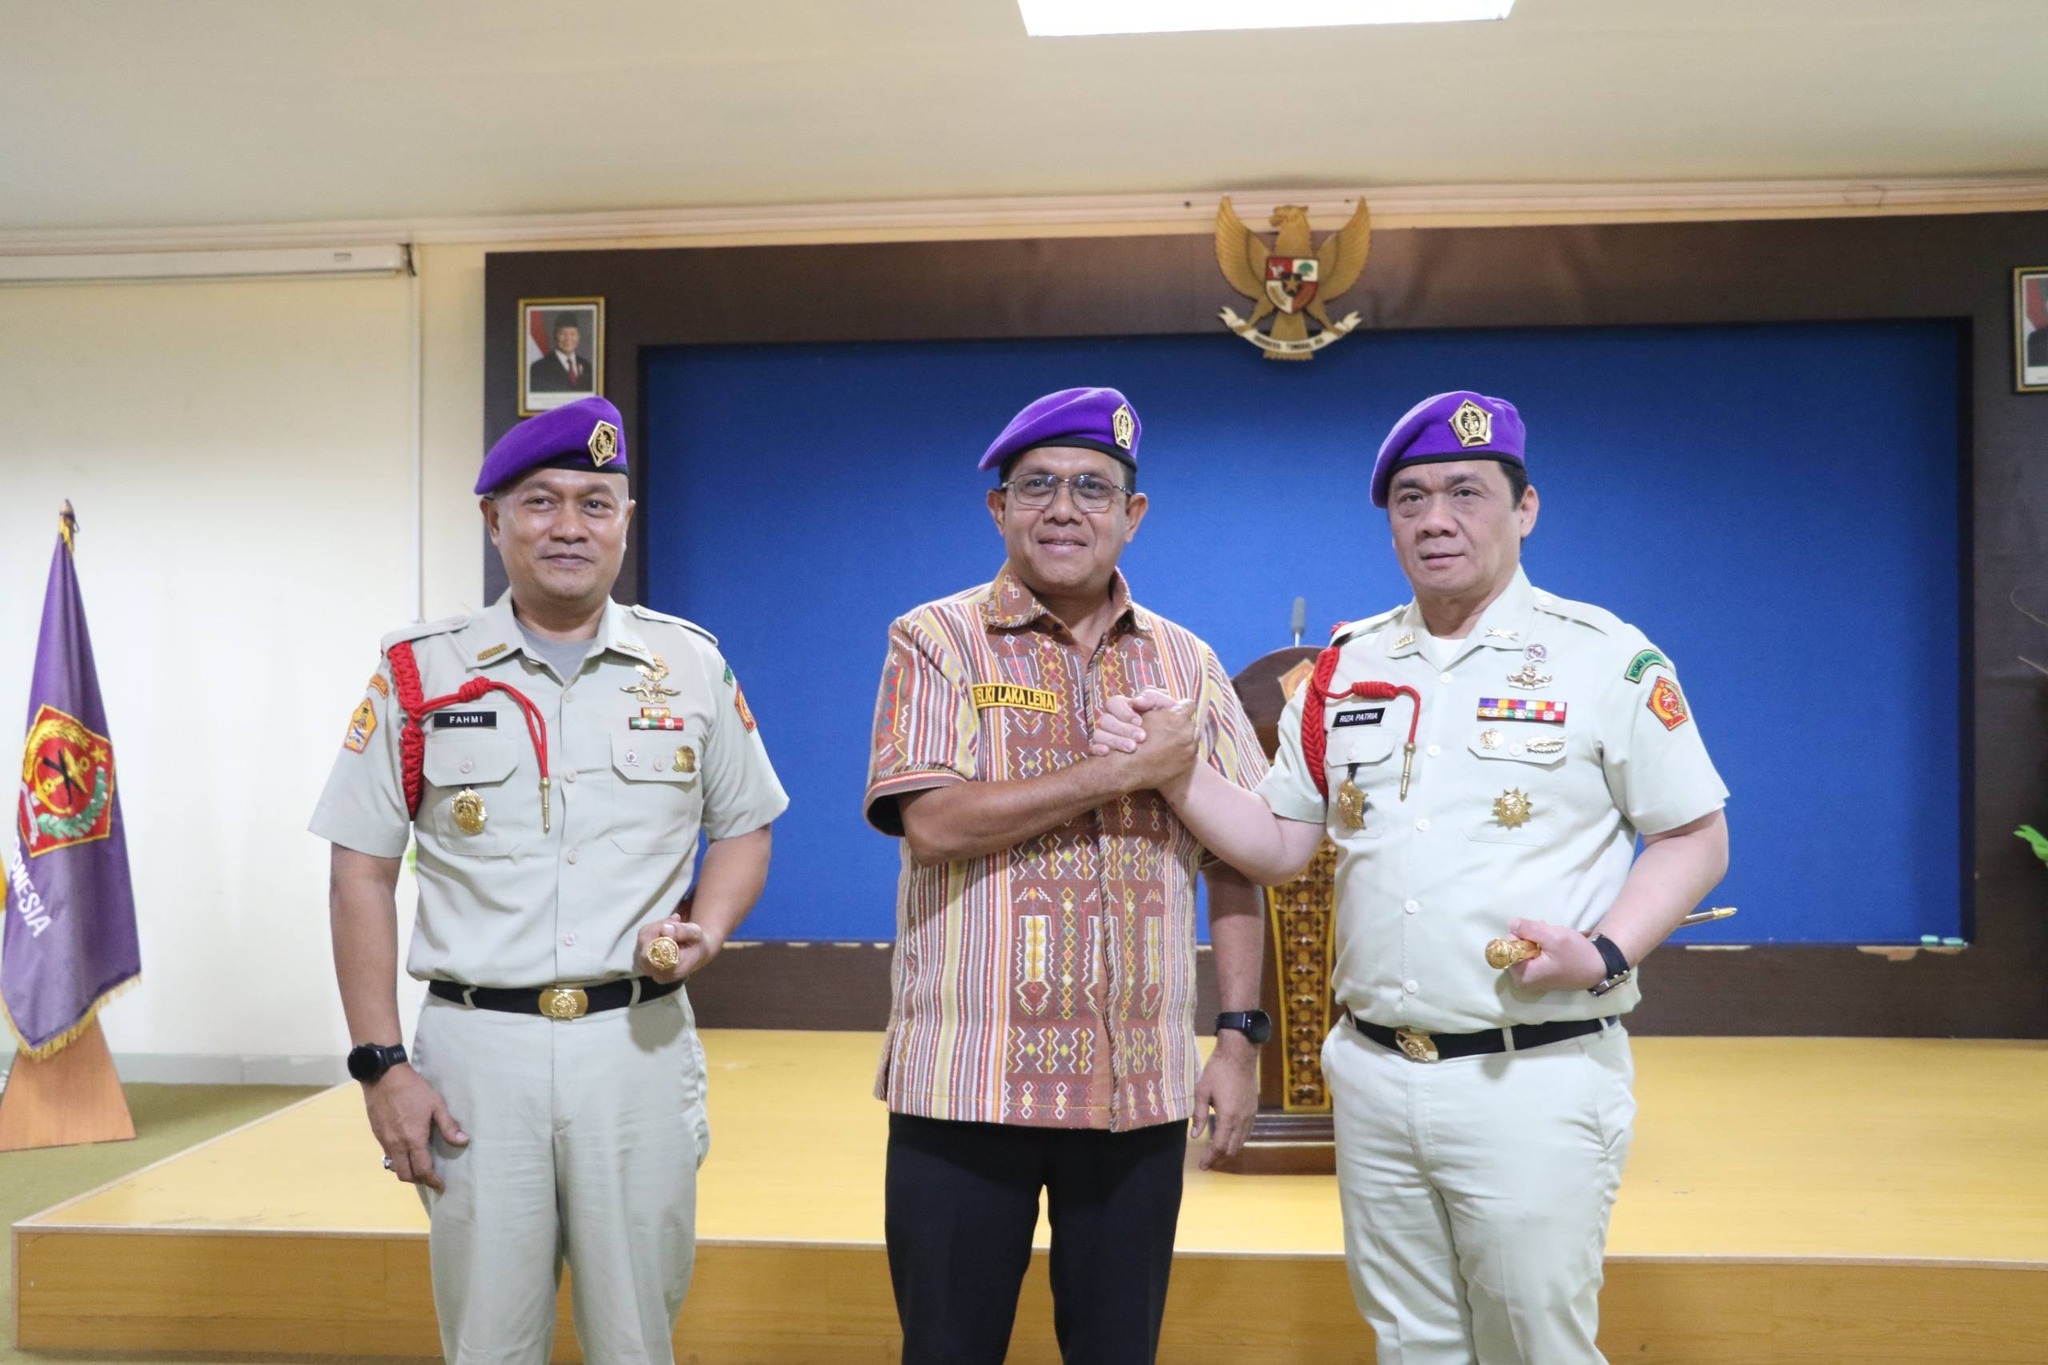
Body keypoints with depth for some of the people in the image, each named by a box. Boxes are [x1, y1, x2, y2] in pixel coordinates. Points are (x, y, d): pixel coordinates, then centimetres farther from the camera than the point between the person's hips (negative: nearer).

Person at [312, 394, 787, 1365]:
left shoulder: (691, 665, 5)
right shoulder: (420, 671, 2)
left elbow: (744, 827, 14)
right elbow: (362, 871, 2)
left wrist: (705, 931, -6)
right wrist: (379, 1063, -3)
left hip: (639, 1040, 1)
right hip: (478, 1042, 0)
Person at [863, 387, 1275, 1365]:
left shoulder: (1186, 664, 9)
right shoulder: (936, 642, -2)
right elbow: (933, 823, -16)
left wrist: (1238, 1035, 2)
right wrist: (1124, 772, -15)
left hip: (1143, 1089, 3)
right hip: (966, 1084, -3)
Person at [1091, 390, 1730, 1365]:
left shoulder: (1606, 658, -5)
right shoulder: (1345, 668, 8)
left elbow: (1695, 839, -2)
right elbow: (1278, 846, 11)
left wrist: (1604, 954, -18)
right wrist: (1172, 769, -4)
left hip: (1535, 1079, -4)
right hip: (1373, 1076, 5)